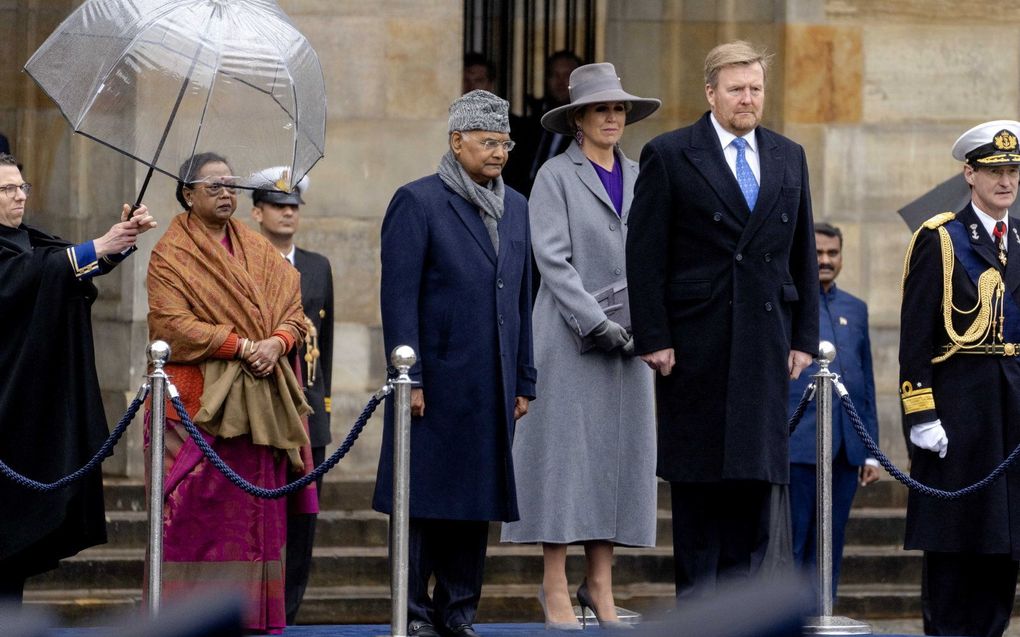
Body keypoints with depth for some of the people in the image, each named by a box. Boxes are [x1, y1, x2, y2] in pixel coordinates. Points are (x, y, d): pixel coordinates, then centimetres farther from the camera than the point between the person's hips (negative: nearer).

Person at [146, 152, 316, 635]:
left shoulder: (257, 249, 17)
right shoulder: (171, 254, 0)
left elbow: (293, 308, 11)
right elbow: (172, 323, -11)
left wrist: (276, 342, -11)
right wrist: (241, 346, -17)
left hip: (260, 396, 5)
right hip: (198, 399, -5)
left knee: (257, 507, 1)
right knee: (197, 506, -8)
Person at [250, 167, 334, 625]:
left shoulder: (318, 267, 16)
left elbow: (324, 338, 17)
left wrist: (324, 398, 14)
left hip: (307, 410, 4)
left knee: (302, 518, 3)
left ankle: (286, 613, 8)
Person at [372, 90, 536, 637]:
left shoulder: (514, 207, 15)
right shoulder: (417, 202, -4)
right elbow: (399, 298, -9)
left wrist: (523, 382, 13)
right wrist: (409, 379, -14)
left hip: (492, 387, 6)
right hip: (436, 384, -6)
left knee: (477, 501, 8)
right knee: (422, 499, -2)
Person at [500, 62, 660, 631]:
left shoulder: (639, 178, 13)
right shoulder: (556, 177, -2)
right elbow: (552, 258, -10)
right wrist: (596, 322, -17)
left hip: (628, 334, 5)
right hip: (570, 335, -5)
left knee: (620, 451, 3)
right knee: (566, 450, -5)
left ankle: (601, 584, 8)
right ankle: (555, 586, -2)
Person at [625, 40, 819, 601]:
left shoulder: (788, 158, 13)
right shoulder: (668, 156, -1)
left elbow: (803, 254, 15)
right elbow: (644, 255, -4)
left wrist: (804, 338, 8)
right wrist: (653, 338, -10)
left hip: (765, 340, 3)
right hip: (694, 343, -3)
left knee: (758, 472, 0)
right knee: (696, 477, 2)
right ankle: (696, 597, 9)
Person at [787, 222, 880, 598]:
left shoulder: (855, 309, 17)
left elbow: (866, 383, 19)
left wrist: (871, 451, 14)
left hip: (845, 450, 5)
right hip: (796, 446, -5)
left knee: (829, 549, 7)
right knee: (789, 546, -5)